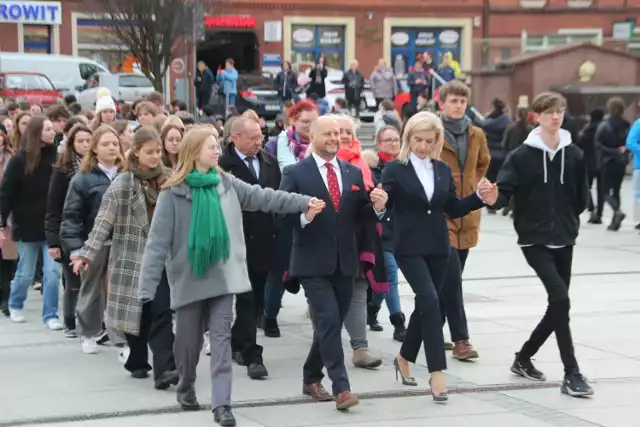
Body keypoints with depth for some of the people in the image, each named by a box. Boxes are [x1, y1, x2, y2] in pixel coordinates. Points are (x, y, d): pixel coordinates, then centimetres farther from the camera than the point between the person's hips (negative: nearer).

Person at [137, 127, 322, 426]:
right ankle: (186, 387, 36)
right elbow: (158, 240, -11)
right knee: (189, 339, 9)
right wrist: (148, 286, -17)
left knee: (221, 337, -4)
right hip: (189, 277, -2)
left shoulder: (227, 184, 3)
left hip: (222, 274, 2)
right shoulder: (173, 193, -9)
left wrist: (304, 203, 0)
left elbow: (263, 197, 7)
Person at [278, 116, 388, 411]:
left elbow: (359, 216, 12)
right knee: (329, 322, -14)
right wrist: (303, 215, -29)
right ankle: (341, 388, -15)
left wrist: (377, 207, -8)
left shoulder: (354, 173, 12)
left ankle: (311, 379, 30)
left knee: (331, 325, 13)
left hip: (344, 262, 6)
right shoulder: (295, 174, -4)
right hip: (313, 263, -5)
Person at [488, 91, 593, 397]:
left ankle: (523, 358, 29)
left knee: (558, 305, 9)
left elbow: (581, 197, 11)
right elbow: (504, 192, -16)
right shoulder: (521, 156, -8)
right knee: (560, 299, -18)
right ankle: (571, 374, -14)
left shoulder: (574, 155, 3)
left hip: (564, 240, 5)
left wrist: (568, 219, 5)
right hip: (535, 240, -5)